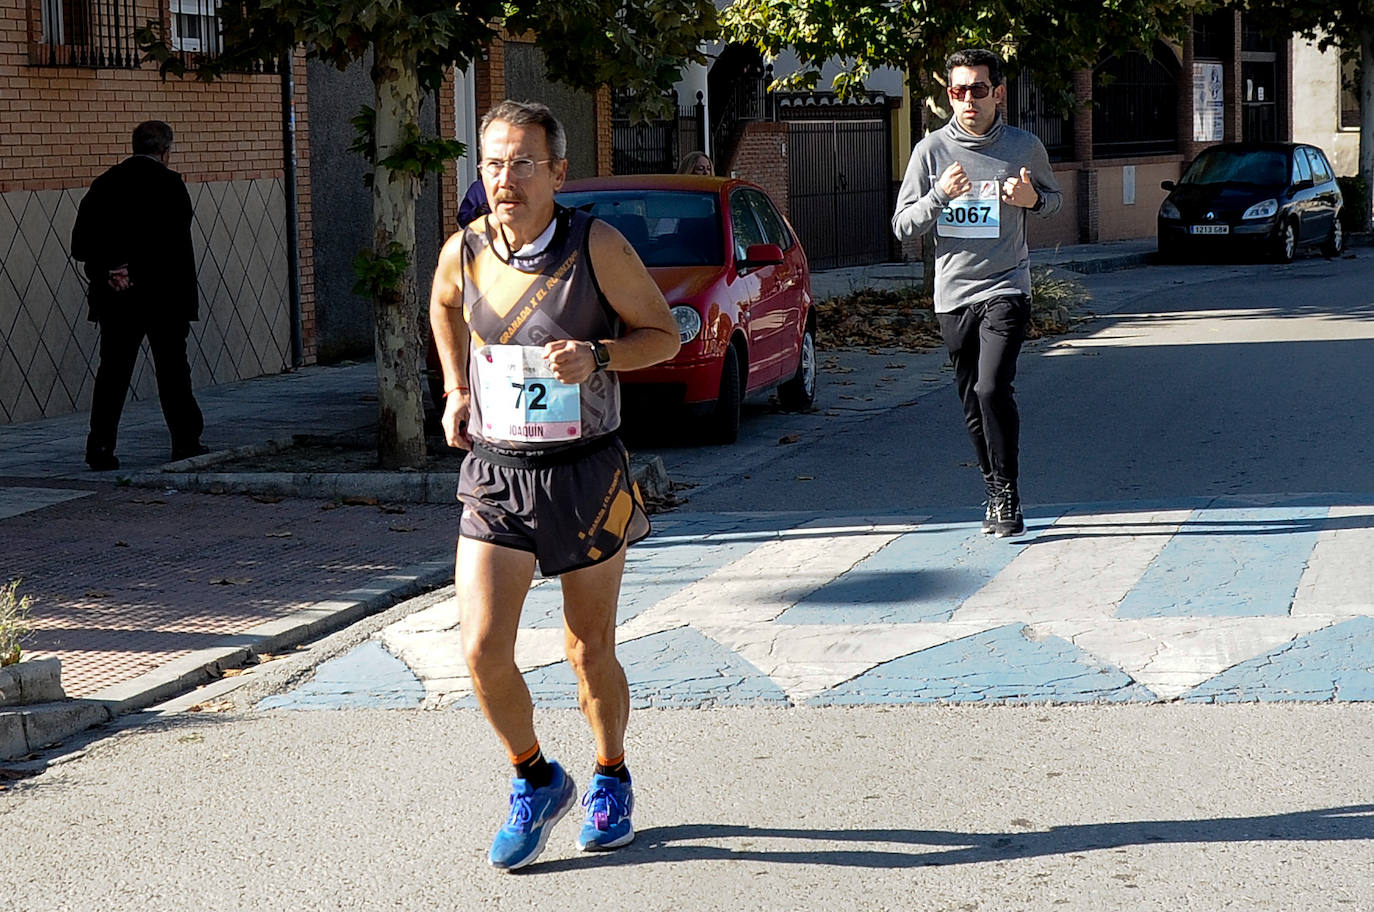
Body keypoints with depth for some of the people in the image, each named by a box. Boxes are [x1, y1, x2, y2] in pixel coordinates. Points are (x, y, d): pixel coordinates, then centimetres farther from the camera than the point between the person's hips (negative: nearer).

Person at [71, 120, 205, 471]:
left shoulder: (106, 183, 7)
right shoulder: (169, 183, -7)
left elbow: (80, 242, 2)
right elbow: (179, 244, -10)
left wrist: (107, 269, 0)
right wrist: (187, 299, -7)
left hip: (116, 297, 3)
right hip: (163, 295, -3)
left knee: (112, 369, 5)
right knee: (172, 369, 6)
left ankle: (100, 446, -2)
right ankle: (186, 442, 12)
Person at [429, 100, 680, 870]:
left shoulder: (596, 246, -12)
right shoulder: (463, 252, -3)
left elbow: (664, 333, -3)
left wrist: (596, 357, -21)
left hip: (586, 474, -2)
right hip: (495, 475, 2)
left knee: (590, 650, 10)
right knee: (483, 652, -9)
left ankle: (611, 781, 36)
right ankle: (536, 780, 16)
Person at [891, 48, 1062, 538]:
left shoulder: (1025, 147, 1)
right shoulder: (932, 150, 2)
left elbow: (1054, 198, 18)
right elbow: (902, 224, 3)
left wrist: (1033, 199, -6)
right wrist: (940, 196, -15)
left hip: (1006, 286, -2)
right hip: (953, 293, 2)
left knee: (993, 389, -19)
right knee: (972, 404, 9)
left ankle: (1008, 497, -8)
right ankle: (995, 494, 26)